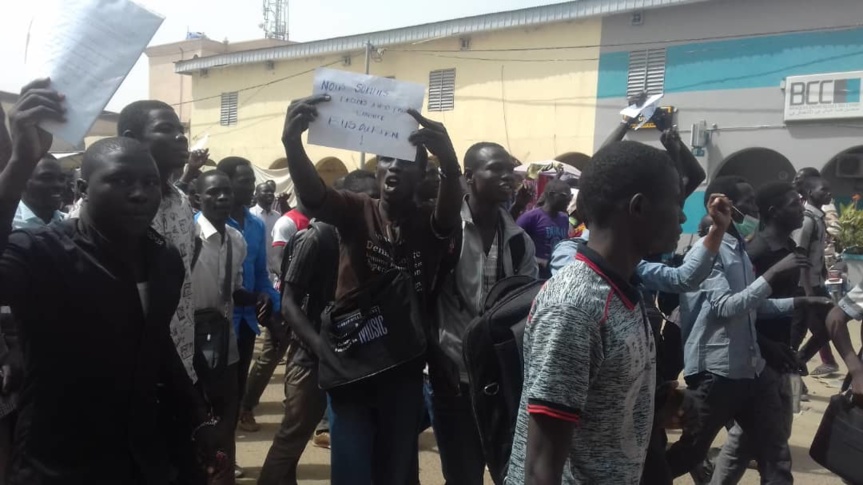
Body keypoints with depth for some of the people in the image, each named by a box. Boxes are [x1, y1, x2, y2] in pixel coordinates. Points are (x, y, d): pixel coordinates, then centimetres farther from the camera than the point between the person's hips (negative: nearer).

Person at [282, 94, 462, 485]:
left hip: (404, 370, 1)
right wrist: (293, 142, -42)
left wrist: (450, 164, -47)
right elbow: (311, 193, -20)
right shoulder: (356, 213, -2)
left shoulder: (429, 226, -1)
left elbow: (451, 211, -24)